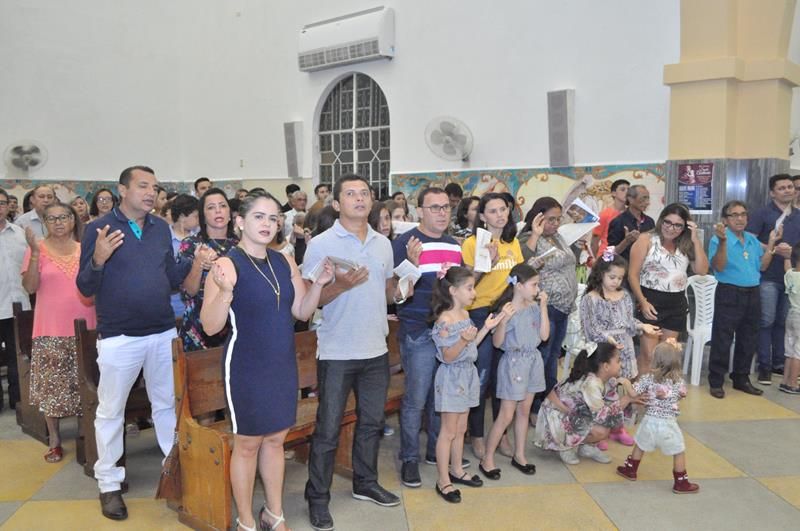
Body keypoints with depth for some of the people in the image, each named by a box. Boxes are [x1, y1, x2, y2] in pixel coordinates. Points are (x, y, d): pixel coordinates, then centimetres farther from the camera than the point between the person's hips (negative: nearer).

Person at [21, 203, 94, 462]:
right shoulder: (38, 249, -1)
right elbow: (30, 287, -10)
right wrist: (35, 253, -19)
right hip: (51, 331, -2)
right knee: (52, 385, 4)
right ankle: (54, 439, 17)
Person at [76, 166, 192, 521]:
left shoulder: (162, 227, 6)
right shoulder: (99, 228, -7)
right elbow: (85, 288, -9)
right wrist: (98, 259, -27)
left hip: (163, 333, 4)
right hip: (118, 338, -4)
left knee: (167, 403, 15)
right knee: (110, 411, 8)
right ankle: (109, 484, 23)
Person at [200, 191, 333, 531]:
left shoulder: (284, 262, 3)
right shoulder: (227, 264, -14)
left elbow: (302, 311, 8)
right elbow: (210, 327, -17)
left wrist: (319, 283, -7)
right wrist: (225, 291, -34)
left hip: (283, 365, 6)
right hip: (246, 368, -5)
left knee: (275, 439, 17)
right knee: (248, 443, 8)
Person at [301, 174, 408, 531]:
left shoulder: (383, 243, 8)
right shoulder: (321, 244, -9)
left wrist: (400, 292, -4)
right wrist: (341, 285, -25)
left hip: (376, 350, 6)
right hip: (337, 352, -5)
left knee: (371, 422, 18)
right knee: (328, 429, 4)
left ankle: (365, 482, 36)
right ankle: (317, 498, 18)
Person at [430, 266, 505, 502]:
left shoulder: (465, 314, 6)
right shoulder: (445, 321, -20)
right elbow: (448, 356, -19)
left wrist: (486, 328, 7)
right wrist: (463, 340, -34)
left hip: (467, 375, 8)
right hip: (452, 378, -8)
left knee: (461, 428, 18)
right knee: (449, 431, 1)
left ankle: (456, 470, 33)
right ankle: (443, 481, 11)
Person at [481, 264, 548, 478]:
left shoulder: (534, 307, 2)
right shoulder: (507, 309, -16)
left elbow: (544, 335, -3)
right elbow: (497, 342, -14)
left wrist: (543, 307, -7)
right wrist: (503, 320, -31)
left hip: (533, 361, 6)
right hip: (513, 362, -6)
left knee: (524, 411, 16)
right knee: (506, 416, -1)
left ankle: (519, 455, 30)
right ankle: (487, 459, 12)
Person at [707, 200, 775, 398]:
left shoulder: (752, 239, 11)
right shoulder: (719, 239, -9)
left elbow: (762, 266, 12)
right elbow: (718, 267, -20)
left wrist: (771, 243, 7)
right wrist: (723, 242, -29)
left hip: (752, 294, 7)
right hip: (729, 294, -7)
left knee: (749, 340, 15)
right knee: (722, 340, -2)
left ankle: (741, 378, 28)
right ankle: (716, 382, 6)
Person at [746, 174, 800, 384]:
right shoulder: (762, 213, -3)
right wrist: (774, 249, -19)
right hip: (768, 277, -5)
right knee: (766, 322, -2)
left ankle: (779, 362, 22)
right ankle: (764, 366, 4)